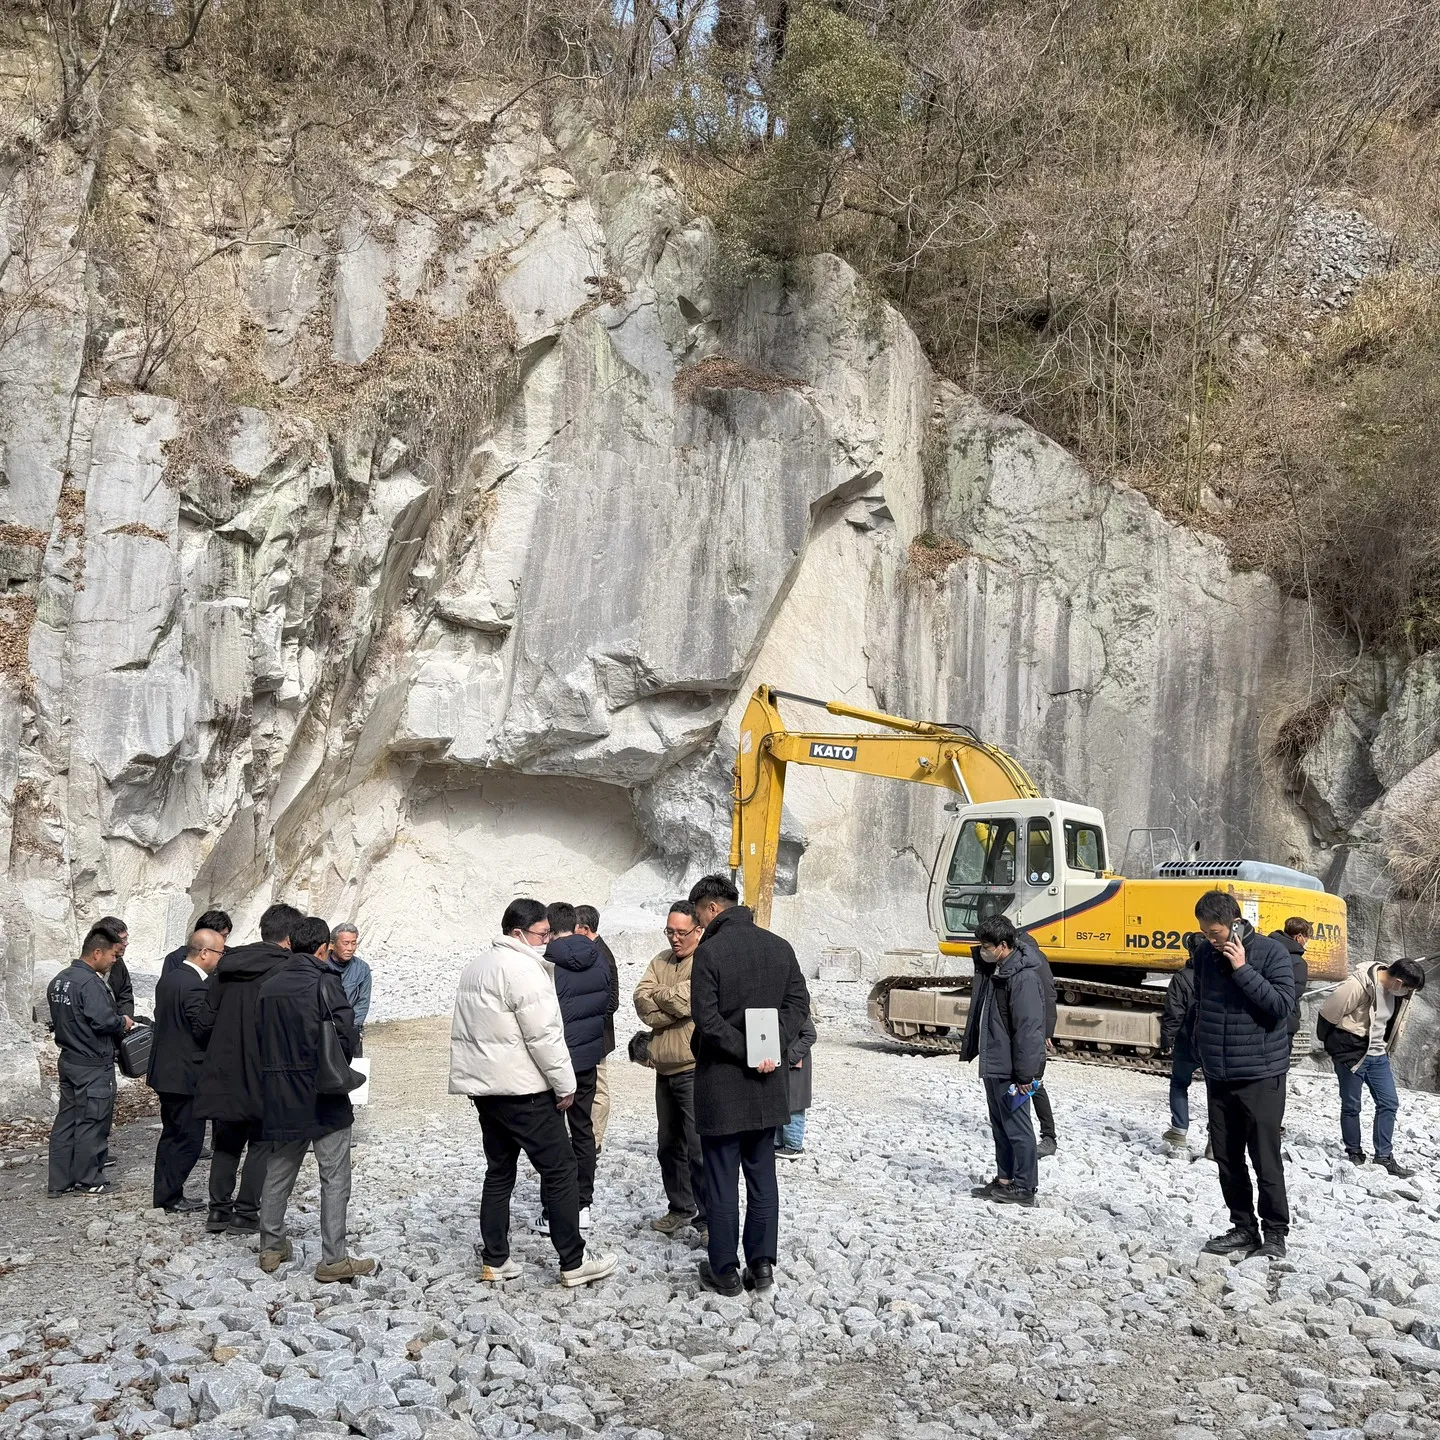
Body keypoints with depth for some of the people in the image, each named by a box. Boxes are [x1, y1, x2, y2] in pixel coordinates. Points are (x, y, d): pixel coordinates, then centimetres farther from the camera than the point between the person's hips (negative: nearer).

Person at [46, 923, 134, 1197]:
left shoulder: (59, 980, 9)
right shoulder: (91, 983, -21)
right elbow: (102, 1021, -29)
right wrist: (123, 1022, -9)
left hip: (69, 1060, 9)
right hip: (94, 1067, -9)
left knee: (66, 1121, 13)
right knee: (92, 1124, 3)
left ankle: (59, 1182, 18)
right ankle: (89, 1182, 12)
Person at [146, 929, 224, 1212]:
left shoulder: (168, 979, 9)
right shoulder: (195, 986, -21)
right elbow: (202, 1029, -23)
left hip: (164, 1070, 10)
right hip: (186, 1075, -10)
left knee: (172, 1134, 19)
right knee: (189, 1138, 1)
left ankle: (164, 1193, 26)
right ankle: (171, 1196, 6)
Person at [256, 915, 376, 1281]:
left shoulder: (268, 985, 5)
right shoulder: (324, 982, -13)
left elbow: (259, 1037, 7)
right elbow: (346, 1035, -17)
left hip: (279, 1096, 6)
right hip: (323, 1099, -6)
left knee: (278, 1172, 18)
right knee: (334, 1178, 1)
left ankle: (271, 1247, 27)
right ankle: (333, 1259, 2)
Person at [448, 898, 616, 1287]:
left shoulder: (475, 967, 15)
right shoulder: (523, 968, -16)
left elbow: (465, 1031, 20)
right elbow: (544, 1035, -19)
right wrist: (565, 1085, -11)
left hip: (483, 1088, 9)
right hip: (523, 1090, -9)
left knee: (499, 1171, 15)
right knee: (560, 1170, -2)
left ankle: (494, 1260, 17)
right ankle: (573, 1262, 0)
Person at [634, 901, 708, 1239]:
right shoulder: (662, 961, 13)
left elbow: (686, 999, -22)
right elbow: (641, 1000, 1)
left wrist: (659, 995, -4)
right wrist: (675, 1008, -13)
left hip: (695, 1069, -8)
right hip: (665, 1069, 8)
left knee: (699, 1149, -7)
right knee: (669, 1145, 17)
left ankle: (709, 1218, 2)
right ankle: (681, 1208, 31)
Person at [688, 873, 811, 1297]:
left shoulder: (710, 951, -13)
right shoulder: (779, 947, 5)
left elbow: (706, 1018, -20)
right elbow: (799, 1002, 3)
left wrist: (745, 1052, -14)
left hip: (721, 1080, -5)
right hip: (767, 1086, 5)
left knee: (721, 1179, 4)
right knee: (762, 1175, 14)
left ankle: (724, 1270, 11)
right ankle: (762, 1265, 16)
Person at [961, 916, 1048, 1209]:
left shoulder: (1024, 976, -22)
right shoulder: (990, 968, 8)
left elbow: (1029, 1028, -23)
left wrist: (1025, 1073, -22)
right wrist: (969, 1048, 23)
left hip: (1010, 1069, -10)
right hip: (992, 1064, 10)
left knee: (1017, 1127, -2)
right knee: (1000, 1126, 17)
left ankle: (1025, 1187, 7)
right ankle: (1004, 1179, 27)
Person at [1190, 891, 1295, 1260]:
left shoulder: (1271, 952, -10)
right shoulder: (1205, 952, 5)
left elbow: (1282, 1004, -18)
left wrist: (1243, 970, -21)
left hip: (1261, 1074, -5)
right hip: (1218, 1075, 6)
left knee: (1265, 1159, -2)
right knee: (1227, 1157, 10)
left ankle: (1275, 1233, 10)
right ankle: (1243, 1227, 22)